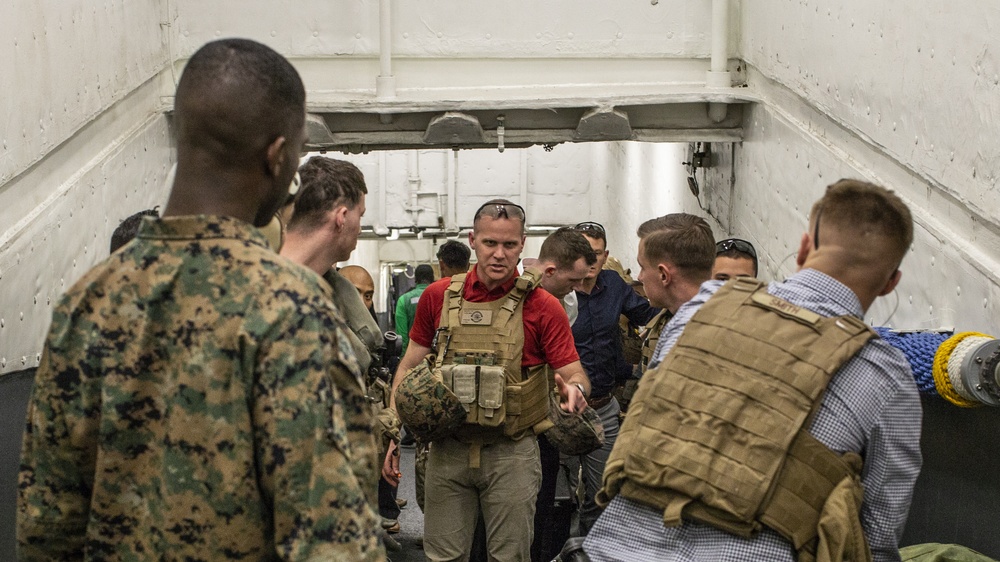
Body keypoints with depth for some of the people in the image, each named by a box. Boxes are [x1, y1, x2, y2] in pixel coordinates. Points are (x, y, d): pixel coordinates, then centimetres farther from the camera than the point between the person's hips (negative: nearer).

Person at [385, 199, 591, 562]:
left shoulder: (542, 307, -4)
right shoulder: (438, 296, 3)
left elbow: (573, 373, -5)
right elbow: (410, 367, 9)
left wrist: (574, 388, -30)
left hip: (511, 453, -2)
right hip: (448, 448, 2)